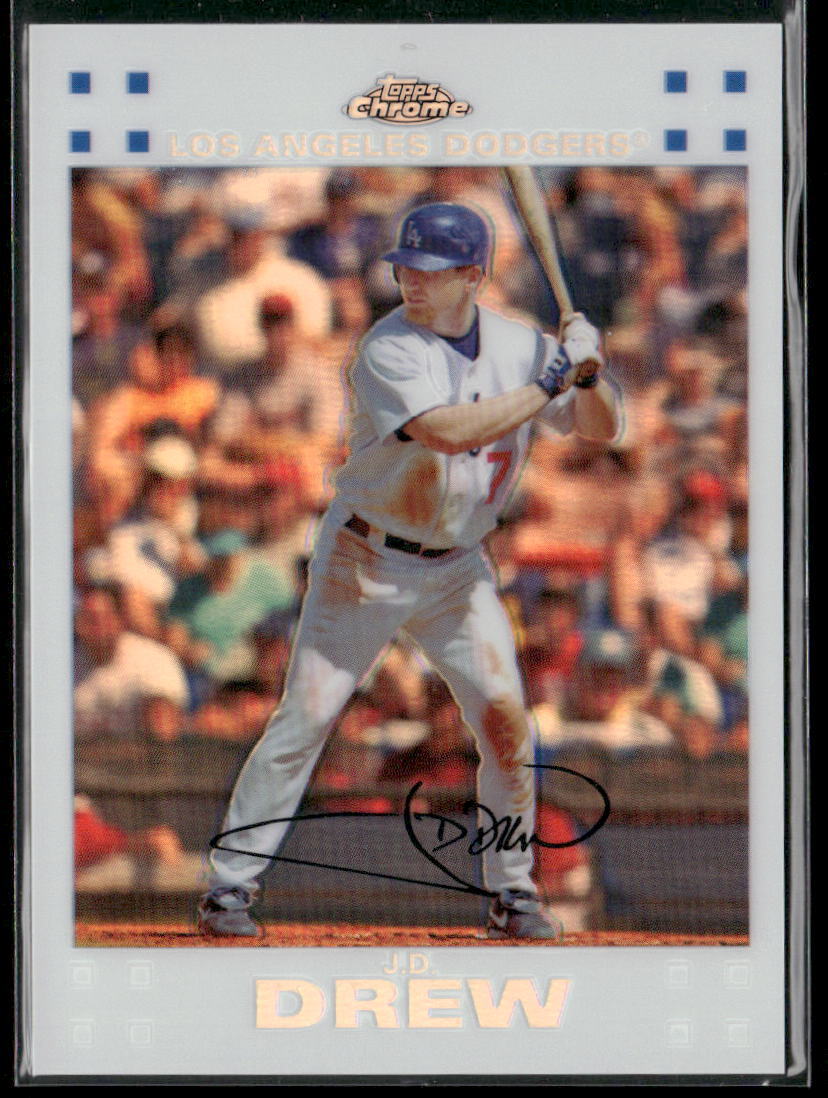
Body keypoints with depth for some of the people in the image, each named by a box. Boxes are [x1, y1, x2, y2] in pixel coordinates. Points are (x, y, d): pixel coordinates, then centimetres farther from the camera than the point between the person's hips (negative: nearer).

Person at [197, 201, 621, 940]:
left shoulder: (518, 346, -2)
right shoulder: (389, 349, -19)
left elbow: (601, 429, 3)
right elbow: (448, 431, -33)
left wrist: (588, 374, -18)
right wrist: (548, 384, -28)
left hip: (458, 568, 4)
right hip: (365, 563, -4)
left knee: (505, 717, -5)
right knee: (305, 717, -8)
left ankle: (513, 894, 9)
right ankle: (230, 884, 0)